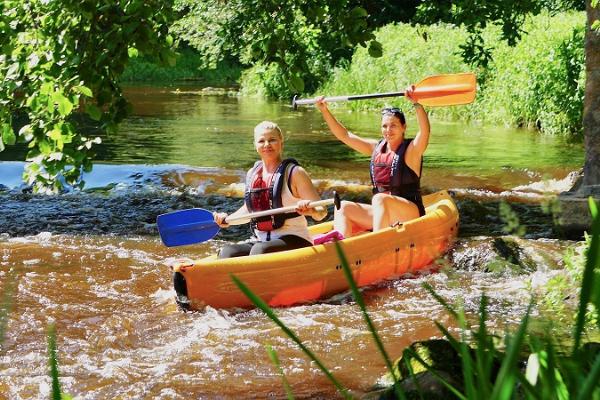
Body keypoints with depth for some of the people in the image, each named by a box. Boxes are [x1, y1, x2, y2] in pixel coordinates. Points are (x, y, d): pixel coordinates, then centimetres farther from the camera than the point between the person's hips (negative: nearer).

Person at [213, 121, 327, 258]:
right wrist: (228, 219, 12)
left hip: (293, 241, -5)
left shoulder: (294, 173, -5)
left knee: (259, 250, -35)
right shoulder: (252, 174, 12)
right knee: (227, 252, -24)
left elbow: (321, 212, -8)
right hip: (260, 241, 5)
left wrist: (310, 210, -30)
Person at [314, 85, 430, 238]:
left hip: (410, 213, -7)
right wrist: (324, 110, 8)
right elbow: (345, 135, 16)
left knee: (380, 199, -34)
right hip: (380, 213, 7)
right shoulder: (376, 148, 13)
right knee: (344, 207, -9)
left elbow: (424, 131, -26)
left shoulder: (411, 150, -5)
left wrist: (416, 103, -39)